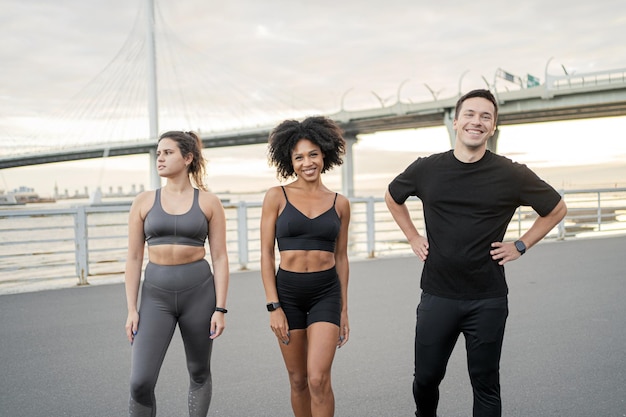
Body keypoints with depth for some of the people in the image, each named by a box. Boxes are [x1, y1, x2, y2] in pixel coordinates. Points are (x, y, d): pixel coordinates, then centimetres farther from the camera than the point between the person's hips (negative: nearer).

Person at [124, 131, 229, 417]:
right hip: (156, 295, 1)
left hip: (199, 292, 0)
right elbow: (134, 258, 4)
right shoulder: (144, 202, 3)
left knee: (199, 374, 13)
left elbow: (220, 257, -1)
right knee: (140, 382, -7)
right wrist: (131, 309, 0)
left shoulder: (209, 203, -1)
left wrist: (220, 308, -7)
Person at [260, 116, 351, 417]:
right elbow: (266, 254, -2)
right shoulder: (276, 197, -1)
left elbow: (341, 257, 11)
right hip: (287, 292, 0)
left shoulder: (339, 203, 4)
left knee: (318, 379, -12)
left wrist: (344, 310, 11)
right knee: (298, 381, 11)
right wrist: (273, 307, -8)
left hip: (326, 293, 0)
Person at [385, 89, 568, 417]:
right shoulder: (426, 169, -1)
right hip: (437, 295, 1)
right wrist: (413, 237, 10)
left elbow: (557, 209, 9)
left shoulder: (512, 175, -6)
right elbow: (392, 197, 19)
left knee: (485, 385, 9)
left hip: (488, 300, -1)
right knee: (426, 378, 11)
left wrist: (521, 245, 1)